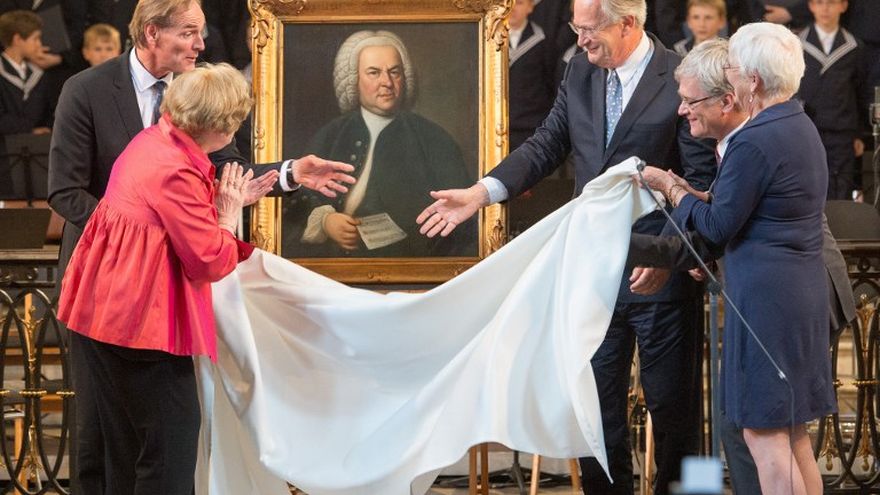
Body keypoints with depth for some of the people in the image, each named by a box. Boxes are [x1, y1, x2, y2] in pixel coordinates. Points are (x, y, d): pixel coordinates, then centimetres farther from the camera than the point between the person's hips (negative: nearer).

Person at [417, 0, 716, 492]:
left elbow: (702, 182, -13)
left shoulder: (680, 80, -13)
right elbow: (547, 146, 8)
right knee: (597, 402, 11)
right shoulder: (580, 72, 6)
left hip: (660, 271, -6)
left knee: (672, 405, 5)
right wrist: (481, 192, -4)